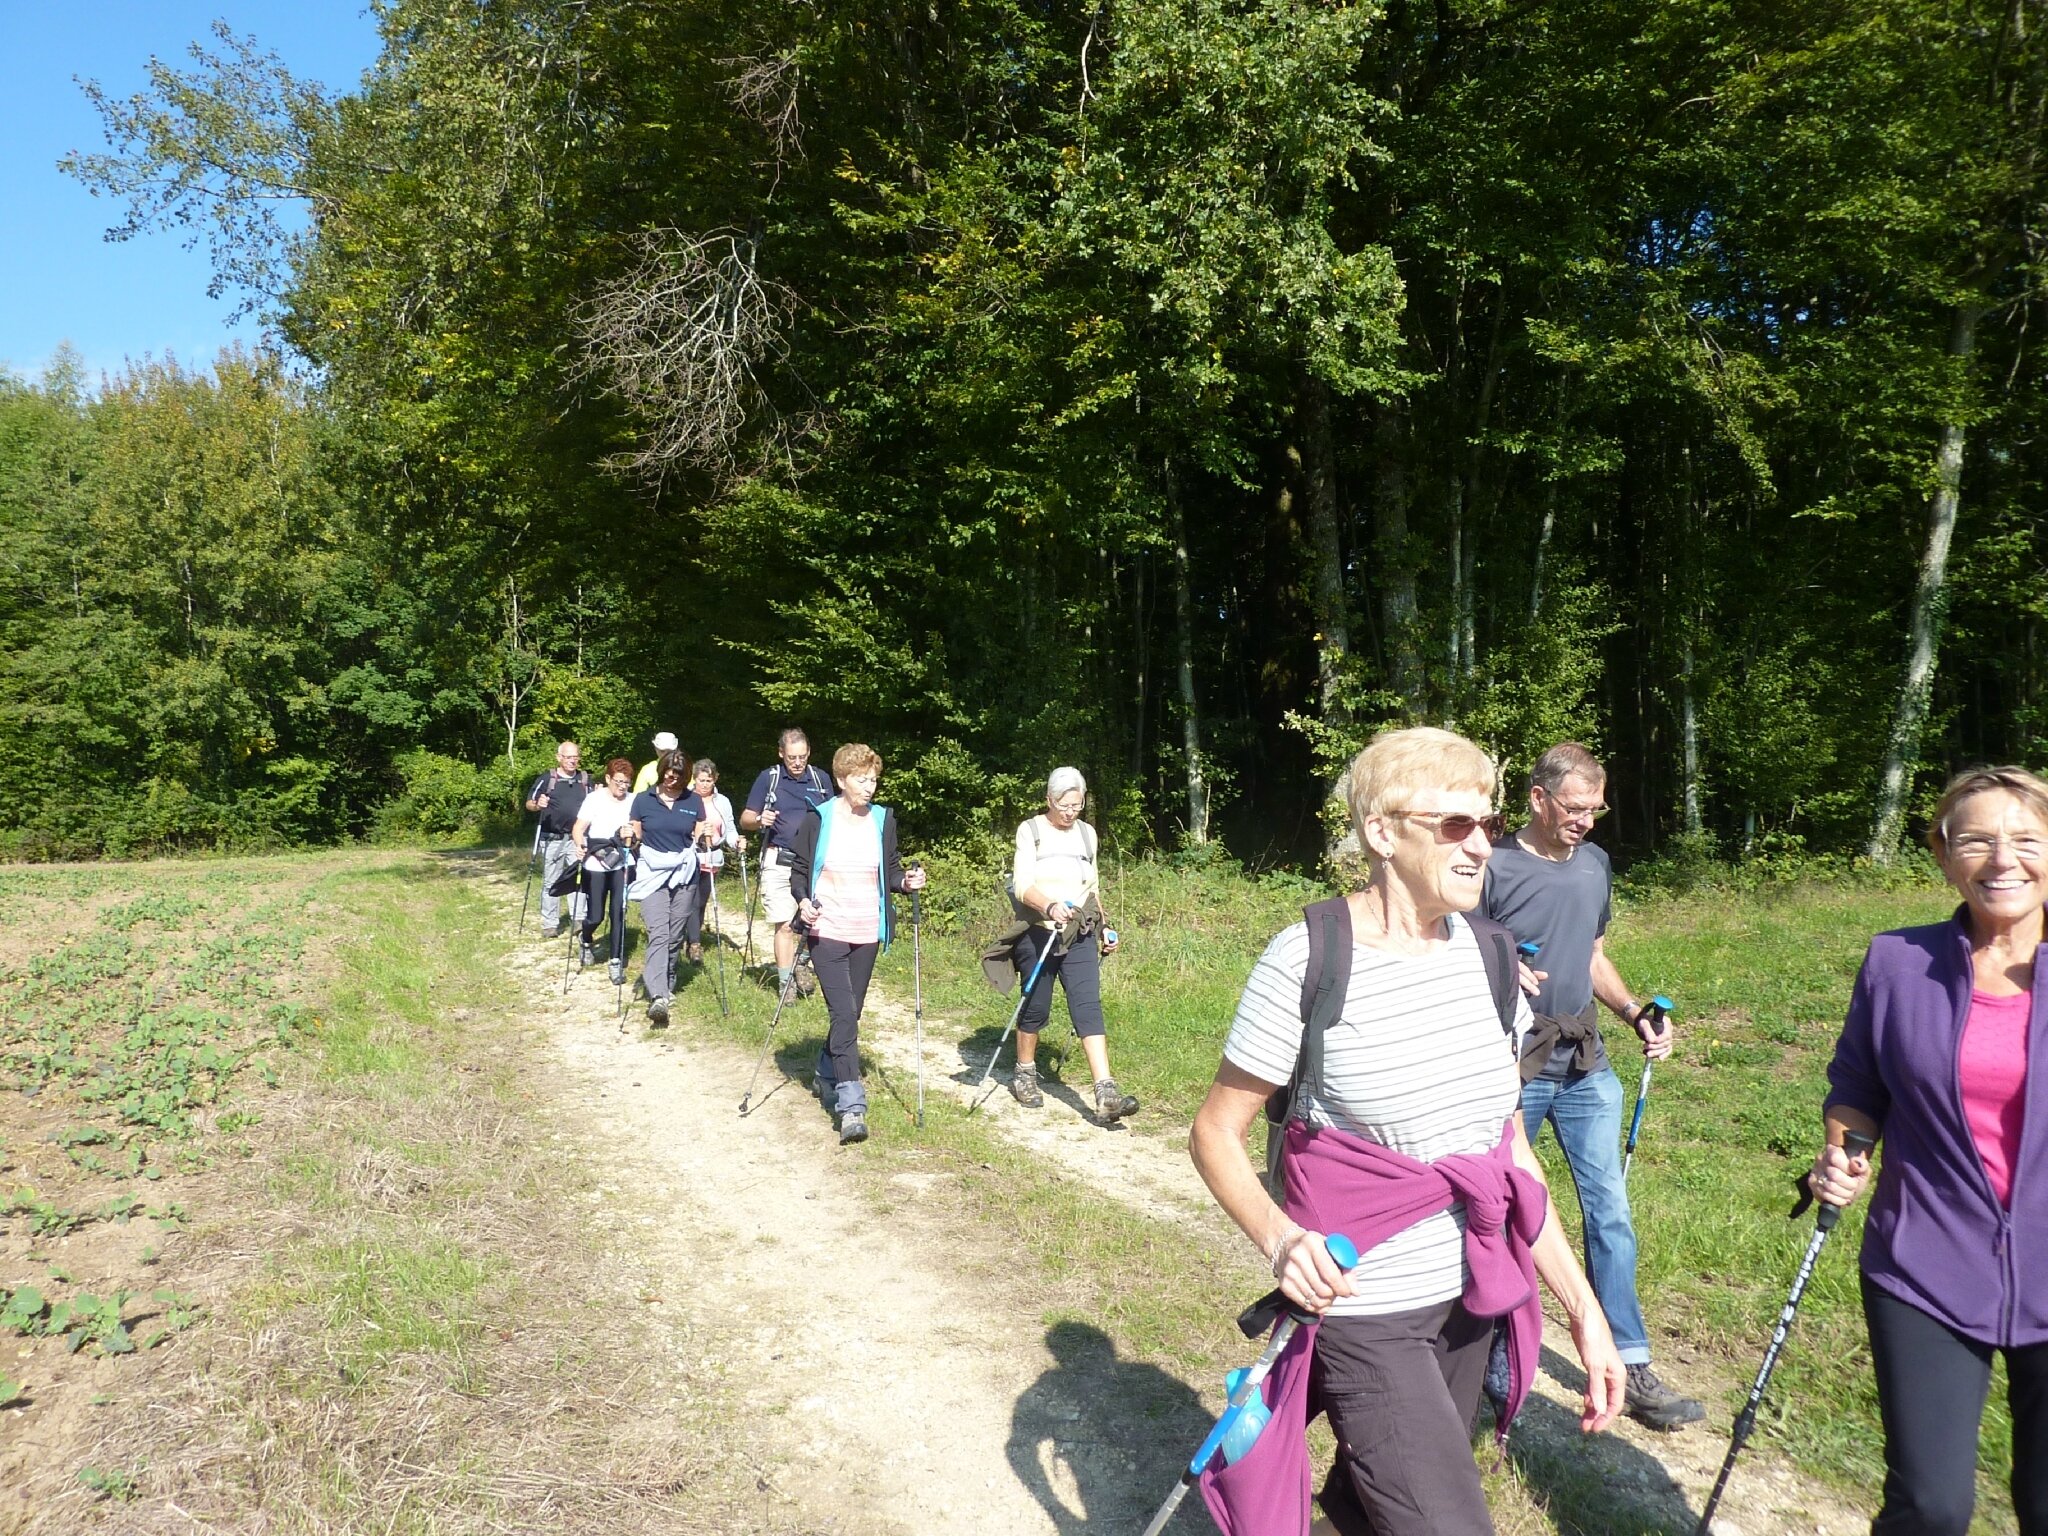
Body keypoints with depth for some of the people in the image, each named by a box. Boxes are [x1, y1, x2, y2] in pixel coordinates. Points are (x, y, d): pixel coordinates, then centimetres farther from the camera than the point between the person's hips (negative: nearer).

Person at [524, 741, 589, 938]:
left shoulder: (586, 780, 8)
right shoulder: (546, 779, -1)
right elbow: (529, 804, 2)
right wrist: (538, 804, -20)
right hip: (552, 839, -2)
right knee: (551, 882, 5)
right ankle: (550, 924, 12)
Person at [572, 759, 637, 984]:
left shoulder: (633, 801, -2)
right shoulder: (594, 799, -9)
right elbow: (578, 828, -13)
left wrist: (632, 834, -25)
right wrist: (580, 845, -33)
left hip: (621, 865, 2)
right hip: (595, 865, -2)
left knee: (618, 913, -3)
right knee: (595, 915, 3)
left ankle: (617, 962, 6)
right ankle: (587, 942, 36)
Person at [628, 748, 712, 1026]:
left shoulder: (694, 801, 6)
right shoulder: (643, 800, 2)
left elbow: (699, 843, 10)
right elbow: (635, 840, 8)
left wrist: (704, 837, -11)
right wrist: (628, 836, -13)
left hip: (684, 876, 2)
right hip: (653, 875, -2)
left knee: (674, 936, 6)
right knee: (658, 934, -15)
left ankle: (666, 985, 23)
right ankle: (658, 996, -26)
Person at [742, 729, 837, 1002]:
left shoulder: (820, 779, 9)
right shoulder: (768, 778, 3)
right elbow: (745, 820, 5)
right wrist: (759, 820, -17)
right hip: (778, 862, -1)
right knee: (784, 925, -1)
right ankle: (786, 982, 9)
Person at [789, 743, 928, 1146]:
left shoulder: (883, 820, 5)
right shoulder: (818, 819, -3)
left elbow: (891, 870, 11)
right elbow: (798, 869, 2)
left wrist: (906, 881, -10)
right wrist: (803, 901, -16)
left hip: (867, 932, 4)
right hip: (827, 931, -4)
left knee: (850, 1013, 13)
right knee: (844, 1014, -14)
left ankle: (827, 1077, 37)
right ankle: (851, 1105, -16)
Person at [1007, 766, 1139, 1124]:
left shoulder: (1087, 833, 12)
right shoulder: (1030, 830, -4)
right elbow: (1022, 885, -15)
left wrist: (1103, 926, 18)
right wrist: (1049, 906, -32)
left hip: (1080, 935, 3)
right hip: (1039, 934, -3)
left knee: (1088, 1007, -9)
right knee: (1035, 1008, 6)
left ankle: (1106, 1094, -17)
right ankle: (1025, 1075, 31)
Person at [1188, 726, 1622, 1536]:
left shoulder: (1489, 954, 1)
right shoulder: (1308, 960, -17)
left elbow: (1509, 1147, 8)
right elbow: (1214, 1132, -10)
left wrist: (1582, 1303, 6)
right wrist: (1278, 1236, -28)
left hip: (1471, 1303, 6)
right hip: (1363, 1313, -6)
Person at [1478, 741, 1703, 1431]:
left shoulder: (1595, 863, 8)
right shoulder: (1494, 868, -11)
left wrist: (1636, 1013, 4)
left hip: (1586, 1065, 5)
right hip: (1512, 1069, -5)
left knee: (1611, 1213, 6)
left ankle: (1632, 1370, 15)